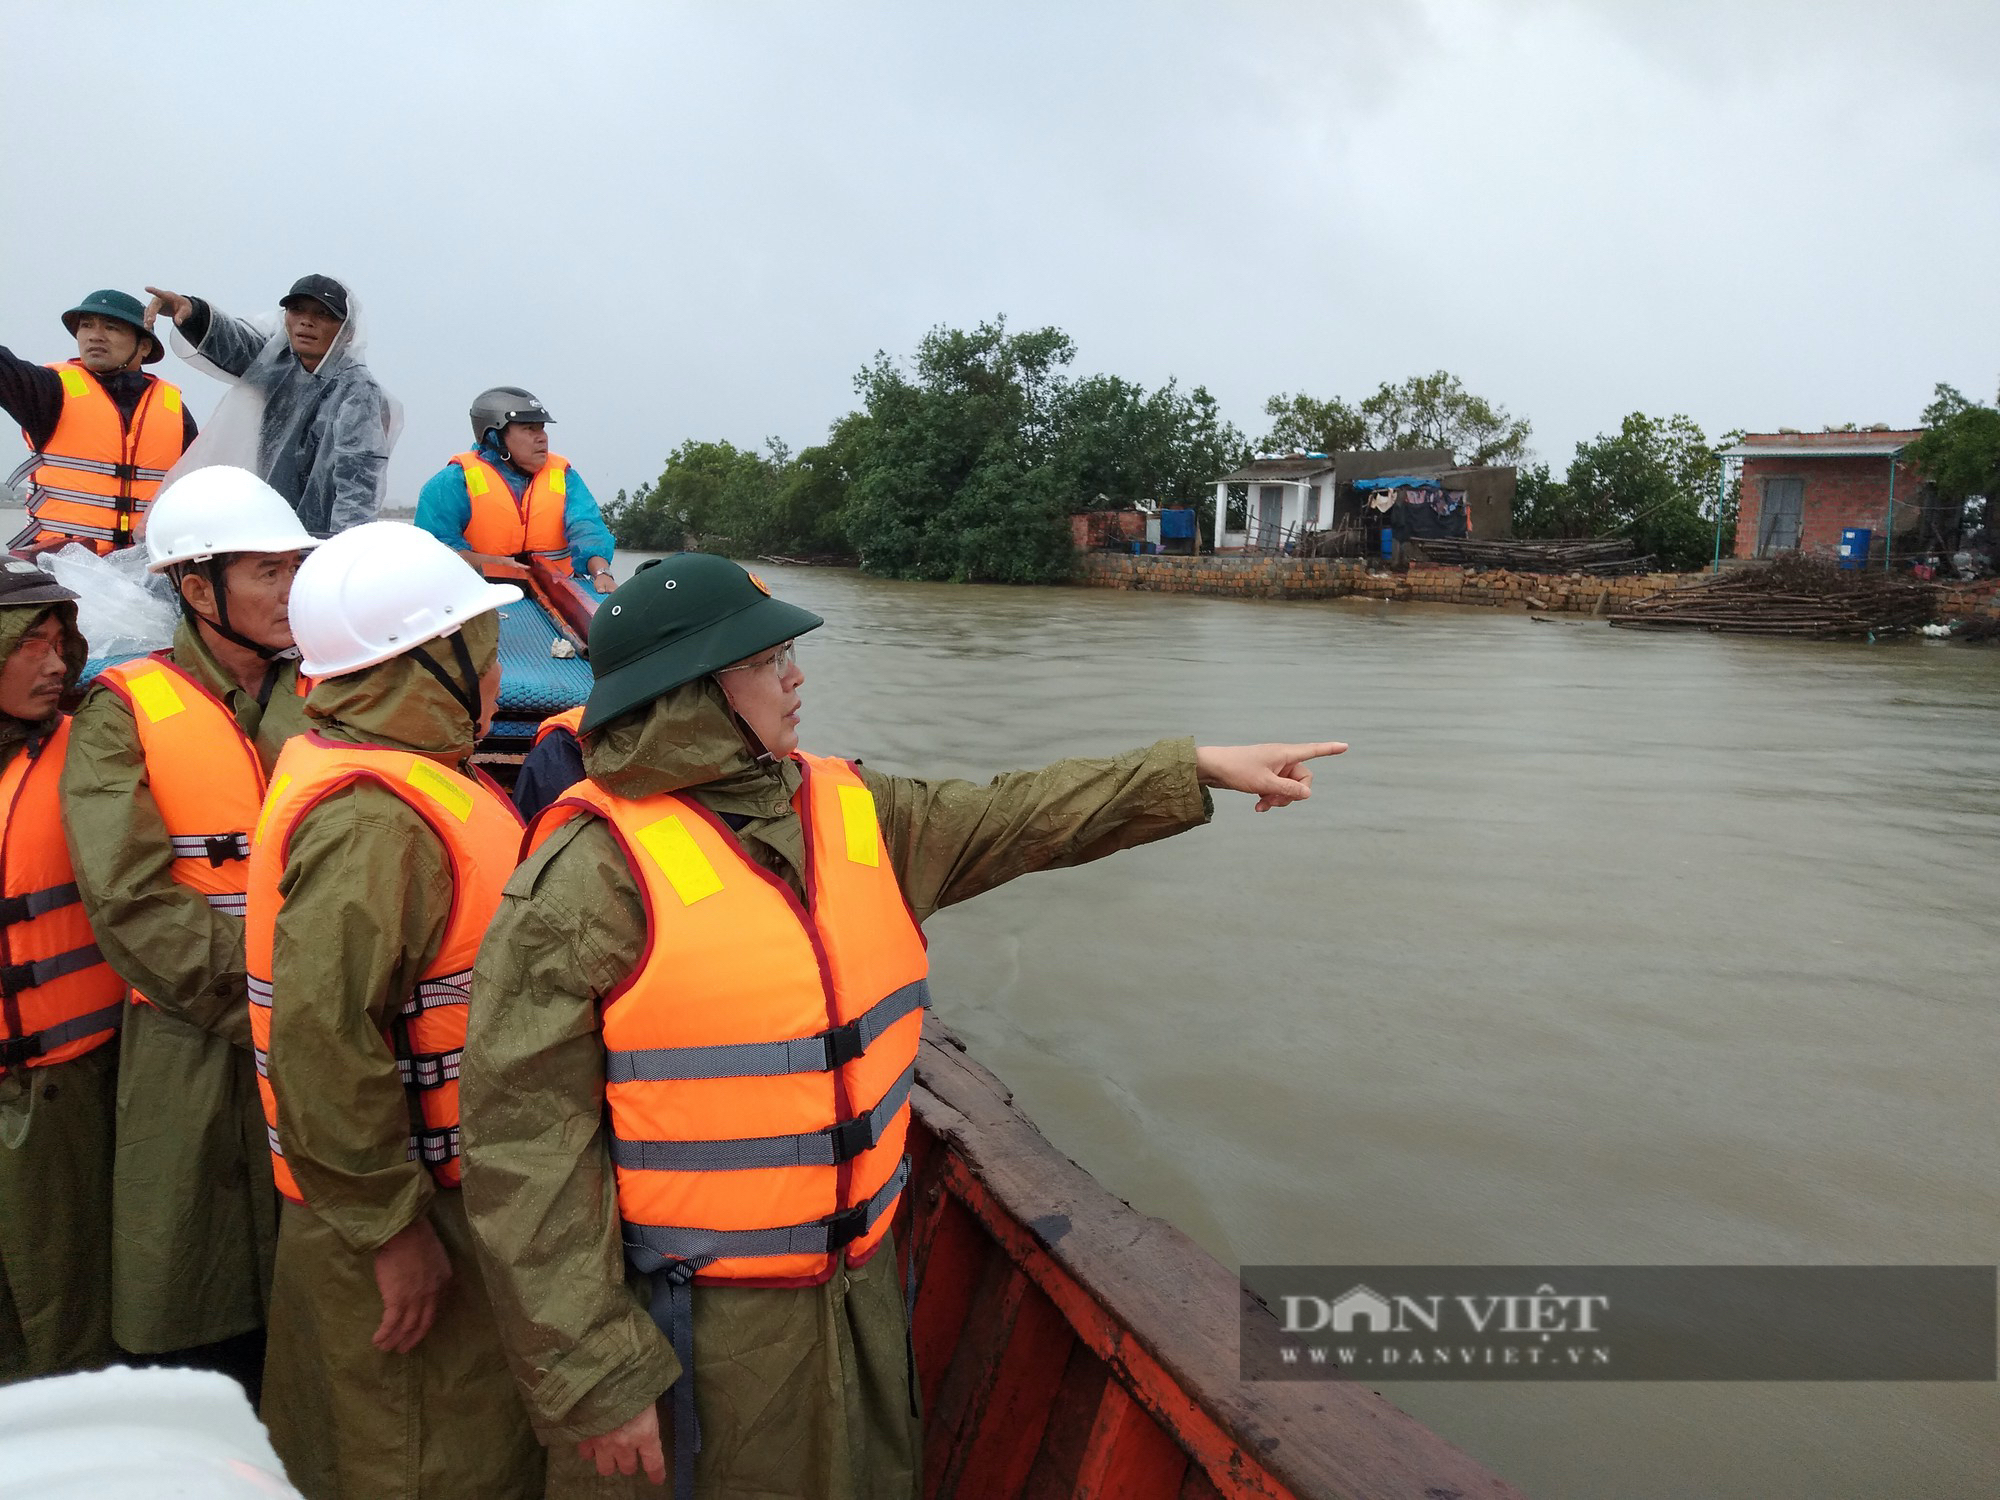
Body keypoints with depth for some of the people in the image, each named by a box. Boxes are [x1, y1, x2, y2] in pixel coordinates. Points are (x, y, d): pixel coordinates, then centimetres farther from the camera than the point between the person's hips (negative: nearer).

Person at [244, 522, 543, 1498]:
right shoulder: (374, 819, -27)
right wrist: (391, 1227, -25)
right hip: (407, 1212, -10)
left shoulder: (393, 777, 8)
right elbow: (323, 1042, -32)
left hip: (439, 1187, 10)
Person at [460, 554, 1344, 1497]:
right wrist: (592, 1379, -18)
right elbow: (524, 1148, -20)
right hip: (695, 1325, -6)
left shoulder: (846, 810, 0)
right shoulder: (595, 873, -21)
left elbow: (1012, 820, 9)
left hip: (858, 1280, 7)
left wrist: (1198, 769, 8)